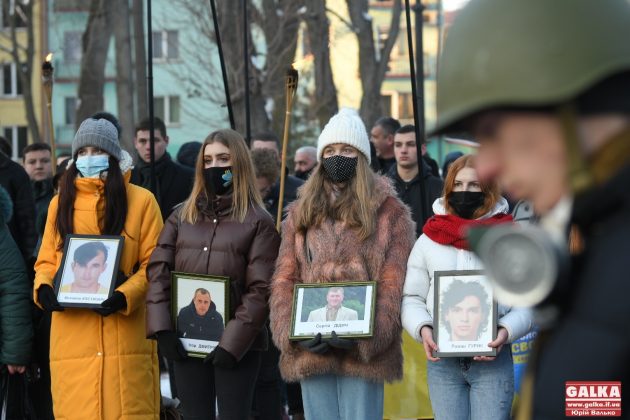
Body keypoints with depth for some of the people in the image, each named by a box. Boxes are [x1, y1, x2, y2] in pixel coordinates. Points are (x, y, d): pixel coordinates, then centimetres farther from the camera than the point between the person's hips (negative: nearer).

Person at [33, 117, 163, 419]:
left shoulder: (140, 201, 4)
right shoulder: (61, 202, 15)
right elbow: (46, 260, 17)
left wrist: (124, 296, -16)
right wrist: (43, 287, -5)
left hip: (125, 331, -2)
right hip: (72, 334, 3)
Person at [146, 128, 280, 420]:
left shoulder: (258, 222, 0)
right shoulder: (182, 216, 13)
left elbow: (260, 290, -7)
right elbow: (158, 272, 6)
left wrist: (232, 341, -15)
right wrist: (162, 329, -5)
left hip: (237, 345, -4)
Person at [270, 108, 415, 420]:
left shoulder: (389, 212, 4)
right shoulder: (301, 212, 14)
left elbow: (394, 286, -3)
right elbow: (284, 280, 9)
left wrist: (363, 335, -15)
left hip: (365, 353, -3)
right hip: (311, 350, 3)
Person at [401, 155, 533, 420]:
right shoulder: (428, 240, 10)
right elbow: (412, 299, 11)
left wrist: (506, 331, -15)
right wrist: (422, 328, -9)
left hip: (492, 360, -2)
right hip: (442, 361, 2)